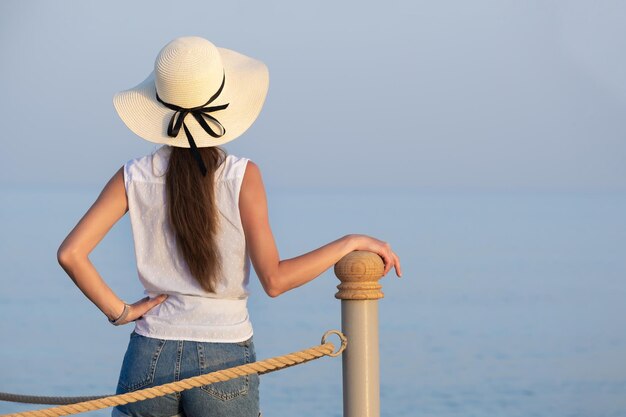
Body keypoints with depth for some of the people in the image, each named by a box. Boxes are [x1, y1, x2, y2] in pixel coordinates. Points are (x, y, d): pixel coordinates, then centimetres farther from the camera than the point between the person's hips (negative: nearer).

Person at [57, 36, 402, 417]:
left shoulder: (135, 178, 1)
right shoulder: (241, 177, -7)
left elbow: (71, 253, -7)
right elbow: (274, 279, -10)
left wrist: (120, 311, 3)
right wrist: (351, 243, -2)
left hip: (151, 358, 2)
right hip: (224, 361, -2)